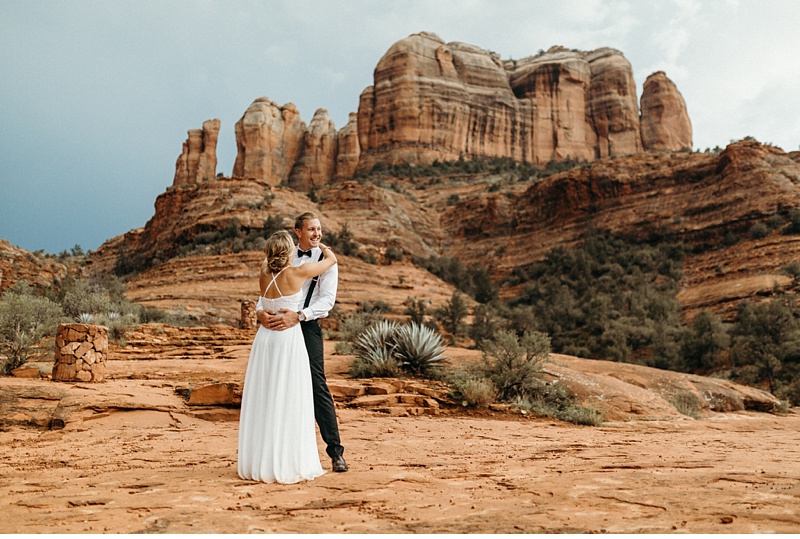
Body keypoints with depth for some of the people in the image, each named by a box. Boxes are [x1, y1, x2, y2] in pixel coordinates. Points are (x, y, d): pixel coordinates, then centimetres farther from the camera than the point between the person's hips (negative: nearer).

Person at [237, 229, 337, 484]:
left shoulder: (263, 275, 4)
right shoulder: (296, 273, -10)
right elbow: (332, 259, 5)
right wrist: (320, 246, 25)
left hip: (264, 338, 6)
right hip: (289, 339, -6)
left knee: (262, 402, 10)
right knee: (289, 403, 1)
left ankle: (259, 463, 18)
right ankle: (289, 465, 6)